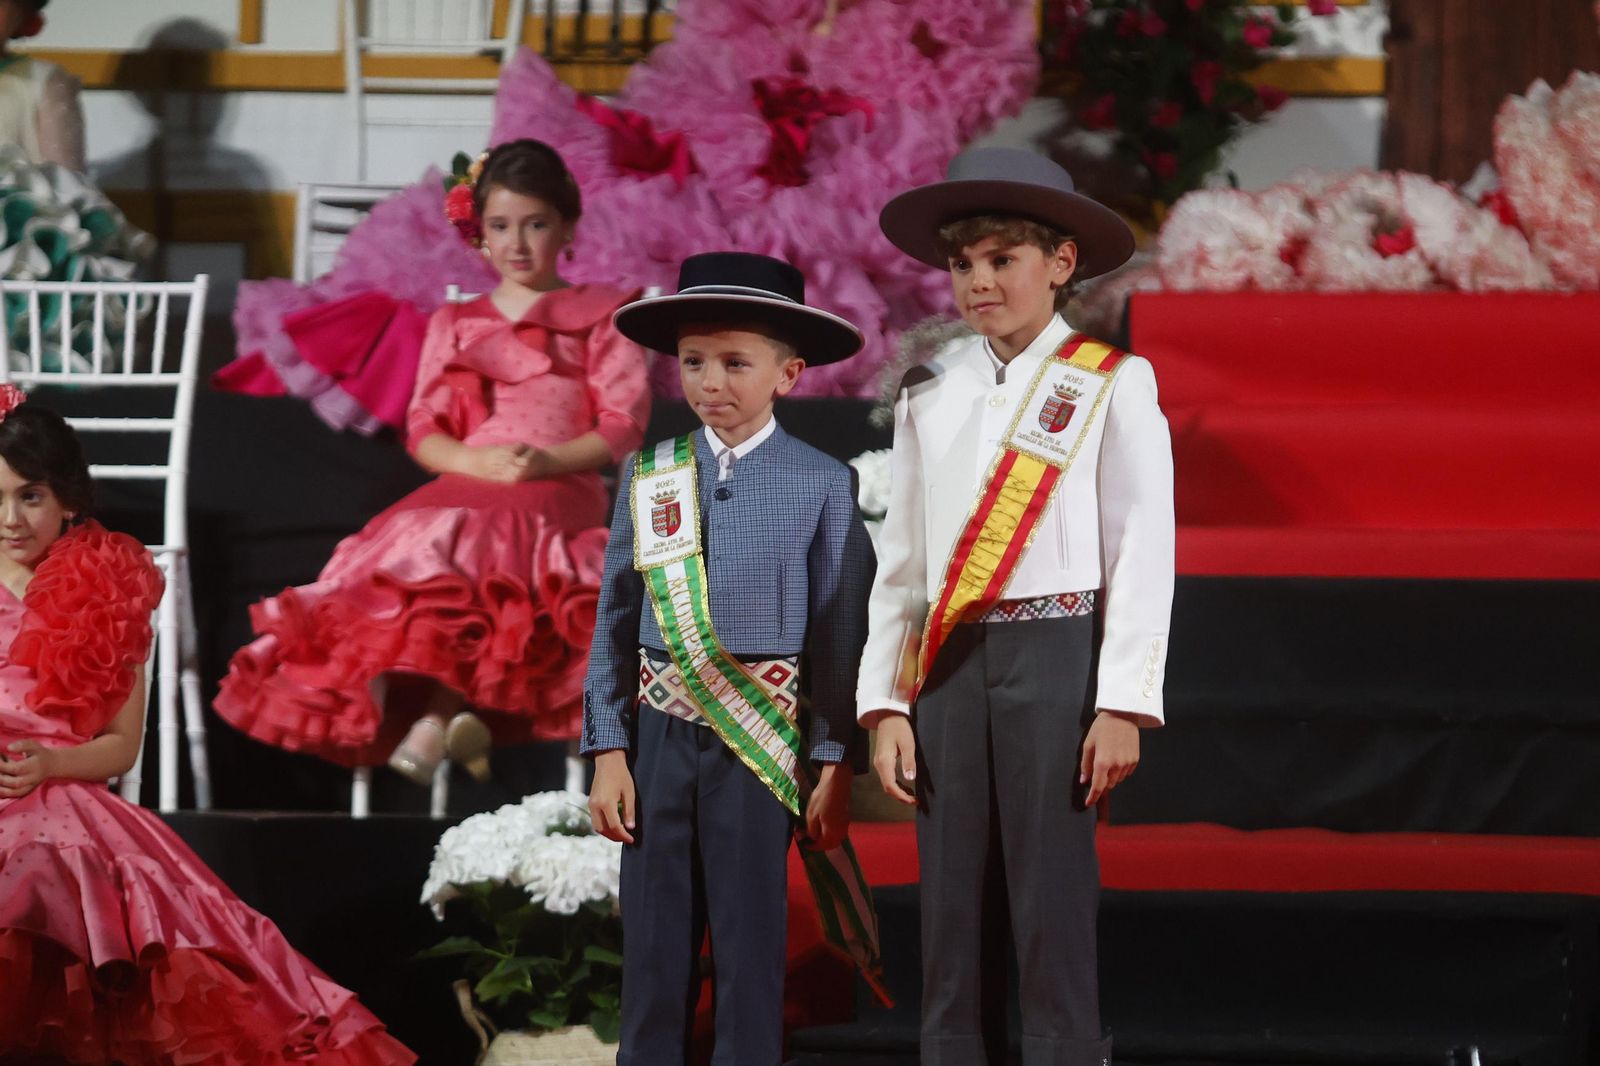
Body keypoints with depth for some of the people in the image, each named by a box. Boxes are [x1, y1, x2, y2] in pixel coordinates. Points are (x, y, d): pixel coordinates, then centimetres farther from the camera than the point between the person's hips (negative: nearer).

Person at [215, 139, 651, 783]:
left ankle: (435, 717, -46)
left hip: (558, 489, -3)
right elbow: (424, 430, 15)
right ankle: (453, 710, -48)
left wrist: (548, 459, -13)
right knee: (426, 540, -34)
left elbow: (623, 427, 6)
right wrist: (475, 460, -8)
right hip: (467, 484, 3)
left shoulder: (600, 318, 17)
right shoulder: (454, 325, 27)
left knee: (482, 539, -38)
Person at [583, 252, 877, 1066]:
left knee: (749, 942, 3)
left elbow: (840, 632, -1)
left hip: (762, 741, -3)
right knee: (654, 944, 7)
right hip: (660, 731, 3)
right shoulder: (648, 478, 5)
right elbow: (615, 622, 8)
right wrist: (608, 751, 3)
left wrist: (835, 766, -3)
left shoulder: (820, 485, -2)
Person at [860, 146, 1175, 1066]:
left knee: (1054, 911, -5)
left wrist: (1122, 705, -9)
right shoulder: (929, 394, 13)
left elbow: (1144, 550, -3)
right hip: (950, 664, 4)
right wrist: (886, 704, 8)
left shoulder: (1110, 384, 1)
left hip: (1056, 653, -4)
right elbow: (902, 559, 14)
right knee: (954, 912, 5)